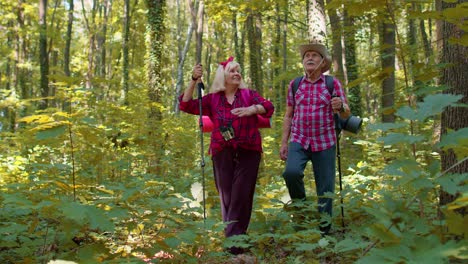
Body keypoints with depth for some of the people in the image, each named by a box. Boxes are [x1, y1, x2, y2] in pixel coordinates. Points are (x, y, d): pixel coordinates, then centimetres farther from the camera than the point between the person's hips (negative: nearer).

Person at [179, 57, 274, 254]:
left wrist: (251, 109, -24)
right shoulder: (212, 99, 8)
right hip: (222, 153, 2)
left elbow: (269, 107, -5)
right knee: (226, 196, 5)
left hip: (248, 152, -1)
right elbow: (186, 105, 2)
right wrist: (194, 81, -8)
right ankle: (237, 235, 16)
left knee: (241, 195, -7)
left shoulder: (248, 94, 7)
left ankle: (233, 238, -7)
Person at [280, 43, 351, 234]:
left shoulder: (333, 83, 2)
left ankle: (324, 230, 16)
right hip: (299, 140, 1)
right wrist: (284, 143, 7)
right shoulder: (294, 85, 7)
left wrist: (340, 107, -22)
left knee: (325, 188, 1)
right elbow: (288, 116, 12)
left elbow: (346, 114, 2)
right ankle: (299, 203, 4)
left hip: (325, 142, 0)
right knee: (291, 172, -26)